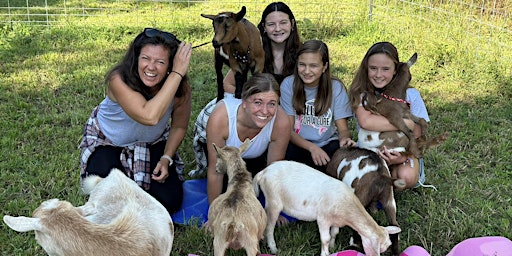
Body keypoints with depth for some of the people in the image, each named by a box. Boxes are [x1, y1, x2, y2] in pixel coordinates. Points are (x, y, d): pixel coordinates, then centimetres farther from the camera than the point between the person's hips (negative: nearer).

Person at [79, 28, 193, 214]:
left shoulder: (181, 89, -25)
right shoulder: (119, 80, -36)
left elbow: (179, 126, -6)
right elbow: (149, 116, -51)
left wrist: (166, 159, -19)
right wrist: (178, 73, -49)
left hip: (153, 143, 3)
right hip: (107, 141, -2)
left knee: (170, 200, -11)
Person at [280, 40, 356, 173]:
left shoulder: (336, 88, -5)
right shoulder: (288, 85, -6)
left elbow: (343, 129, -5)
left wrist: (344, 139, -31)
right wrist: (312, 147, -26)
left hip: (328, 145, 1)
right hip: (298, 145, -1)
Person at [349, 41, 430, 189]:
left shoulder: (410, 95, -11)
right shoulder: (361, 92, -11)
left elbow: (416, 137, -9)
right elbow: (366, 122, -32)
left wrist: (404, 156, -31)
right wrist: (406, 123, -30)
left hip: (402, 152, 0)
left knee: (406, 176, -32)